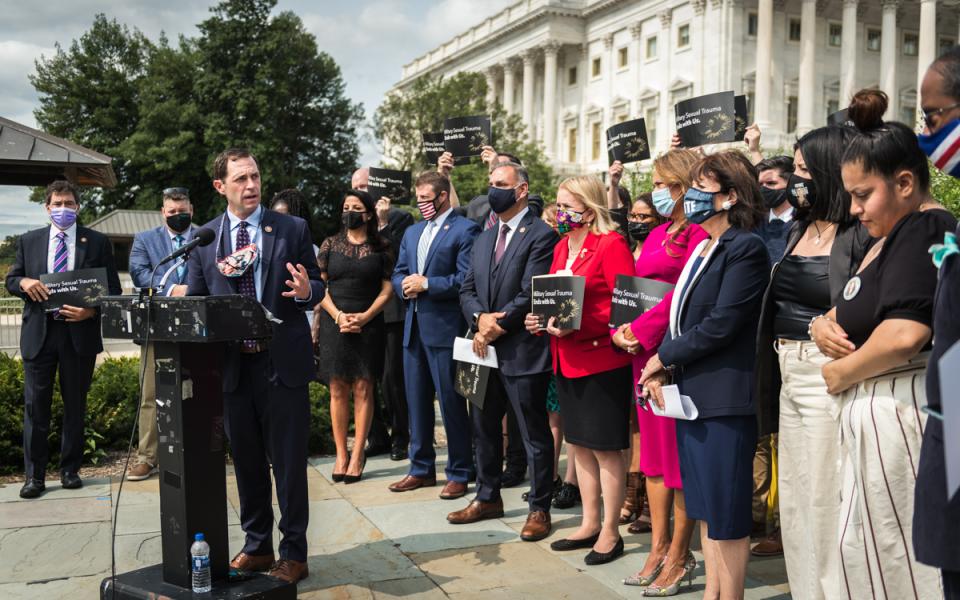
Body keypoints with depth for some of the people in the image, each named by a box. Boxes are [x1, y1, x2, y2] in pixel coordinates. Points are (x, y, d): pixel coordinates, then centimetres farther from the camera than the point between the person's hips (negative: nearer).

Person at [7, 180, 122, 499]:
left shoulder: (97, 242, 4)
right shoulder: (28, 241, 10)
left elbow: (112, 288, 2)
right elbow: (10, 280, 13)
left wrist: (92, 311, -16)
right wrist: (24, 282, -11)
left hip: (80, 332, -1)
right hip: (39, 332, 1)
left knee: (75, 404, 8)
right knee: (35, 405, 1)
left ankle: (70, 470, 19)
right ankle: (34, 476, 8)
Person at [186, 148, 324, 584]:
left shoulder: (293, 229, 1)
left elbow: (317, 286, 4)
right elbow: (193, 301, 9)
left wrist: (306, 291, -18)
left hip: (282, 363, -2)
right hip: (231, 365, 3)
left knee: (288, 461, 3)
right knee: (246, 461, 13)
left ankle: (293, 552, 15)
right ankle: (256, 545, 28)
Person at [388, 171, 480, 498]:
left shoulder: (465, 230, -6)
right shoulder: (412, 232, 18)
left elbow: (467, 280, -16)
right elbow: (398, 275, 18)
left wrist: (427, 284, -15)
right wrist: (406, 286, -4)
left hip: (445, 328, -7)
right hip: (414, 327, 8)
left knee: (451, 402, -1)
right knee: (416, 401, 13)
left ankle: (459, 473, 10)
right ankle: (421, 468, 24)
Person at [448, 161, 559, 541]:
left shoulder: (541, 236, -9)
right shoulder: (484, 239, 16)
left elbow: (530, 294, -16)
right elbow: (468, 289, 12)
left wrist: (497, 326, -14)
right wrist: (479, 318, -8)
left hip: (523, 351, -8)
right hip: (486, 350, 8)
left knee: (534, 434, 3)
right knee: (484, 427, 16)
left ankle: (539, 508, 14)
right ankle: (488, 498, 31)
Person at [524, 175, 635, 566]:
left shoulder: (611, 245, -12)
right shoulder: (562, 246, 12)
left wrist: (575, 326, -25)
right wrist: (540, 318, 1)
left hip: (602, 359, -8)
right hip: (567, 360, 8)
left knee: (605, 448, 1)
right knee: (579, 443, 15)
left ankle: (610, 532, 13)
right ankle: (590, 524, 28)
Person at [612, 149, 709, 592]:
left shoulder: (700, 234, -10)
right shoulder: (657, 235, 17)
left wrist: (641, 332, -15)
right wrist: (621, 331, -1)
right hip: (643, 353, 9)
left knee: (680, 454, 0)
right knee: (654, 451, 12)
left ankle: (678, 555, 10)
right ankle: (658, 547, 22)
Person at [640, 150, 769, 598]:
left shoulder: (745, 248, -13)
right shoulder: (701, 247, 14)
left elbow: (721, 324, -19)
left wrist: (664, 357, -11)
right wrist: (663, 371, 0)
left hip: (724, 397, -9)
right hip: (690, 391, 9)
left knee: (726, 513, 0)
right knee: (705, 507, 16)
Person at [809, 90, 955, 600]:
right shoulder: (889, 237, 16)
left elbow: (904, 334, -29)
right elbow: (855, 314, 25)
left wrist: (841, 373, -13)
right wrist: (824, 325, 1)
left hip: (898, 413, -10)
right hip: (870, 412, 10)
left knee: (901, 559, -2)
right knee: (862, 549, 14)